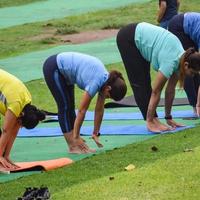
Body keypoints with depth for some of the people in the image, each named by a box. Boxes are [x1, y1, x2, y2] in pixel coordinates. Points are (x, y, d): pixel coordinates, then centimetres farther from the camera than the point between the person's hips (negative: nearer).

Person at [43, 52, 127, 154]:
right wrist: (75, 137, -21)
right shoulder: (96, 82, -29)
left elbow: (99, 110, 2)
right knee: (65, 107, -8)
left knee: (70, 107, 6)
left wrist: (95, 134, 5)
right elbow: (82, 111, -25)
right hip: (53, 68, -9)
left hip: (64, 70, 9)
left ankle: (76, 145, 7)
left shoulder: (106, 80, -6)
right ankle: (73, 147, -7)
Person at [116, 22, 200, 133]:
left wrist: (168, 118, 7)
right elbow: (155, 92, -22)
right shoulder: (171, 63, -28)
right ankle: (151, 121, -5)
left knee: (145, 82, 5)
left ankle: (154, 119, 5)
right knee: (139, 82, -7)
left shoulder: (181, 58, -6)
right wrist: (149, 121, -17)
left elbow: (170, 90, 3)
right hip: (128, 38, -8)